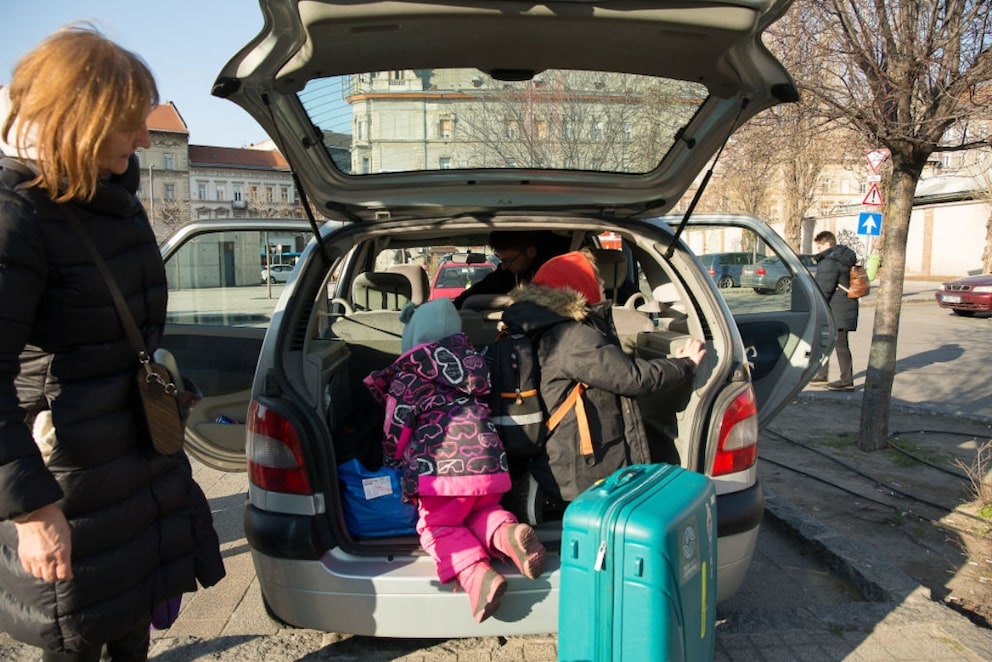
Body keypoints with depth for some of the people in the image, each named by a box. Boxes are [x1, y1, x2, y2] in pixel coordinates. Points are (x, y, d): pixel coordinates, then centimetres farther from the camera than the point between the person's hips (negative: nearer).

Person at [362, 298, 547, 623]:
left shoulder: (406, 377, 7)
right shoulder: (473, 361, 20)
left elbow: (395, 432, 7)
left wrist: (392, 463, 25)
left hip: (441, 463, -5)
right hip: (488, 456, 5)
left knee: (437, 526, 14)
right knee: (482, 511, 28)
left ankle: (477, 575, -14)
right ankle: (506, 533, -7)